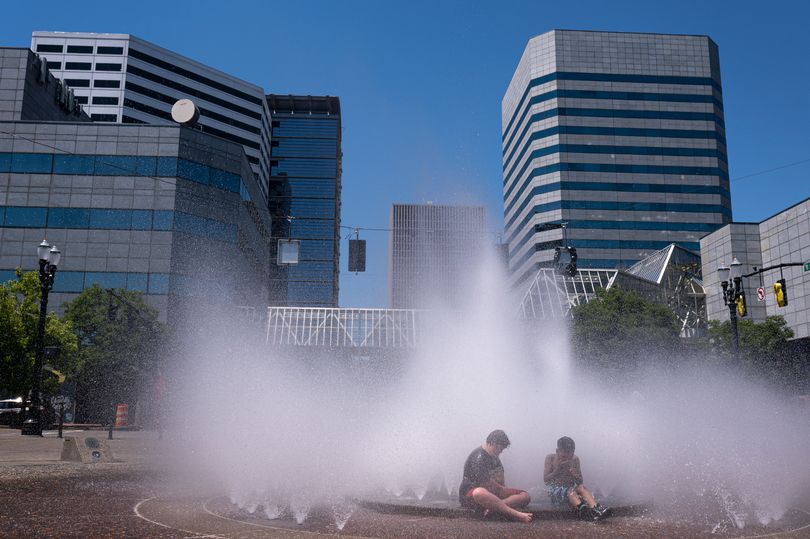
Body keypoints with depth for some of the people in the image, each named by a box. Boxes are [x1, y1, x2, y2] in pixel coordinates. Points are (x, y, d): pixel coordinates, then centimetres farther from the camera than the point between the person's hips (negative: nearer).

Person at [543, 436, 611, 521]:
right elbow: (545, 480, -8)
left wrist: (576, 476, -19)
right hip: (555, 491, -3)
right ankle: (583, 508, -61)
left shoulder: (575, 459, 3)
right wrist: (557, 470, -21)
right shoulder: (550, 458, -4)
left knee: (582, 487, -30)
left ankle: (595, 508, -50)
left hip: (571, 489, 3)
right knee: (571, 491, -35)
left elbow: (580, 481, 5)